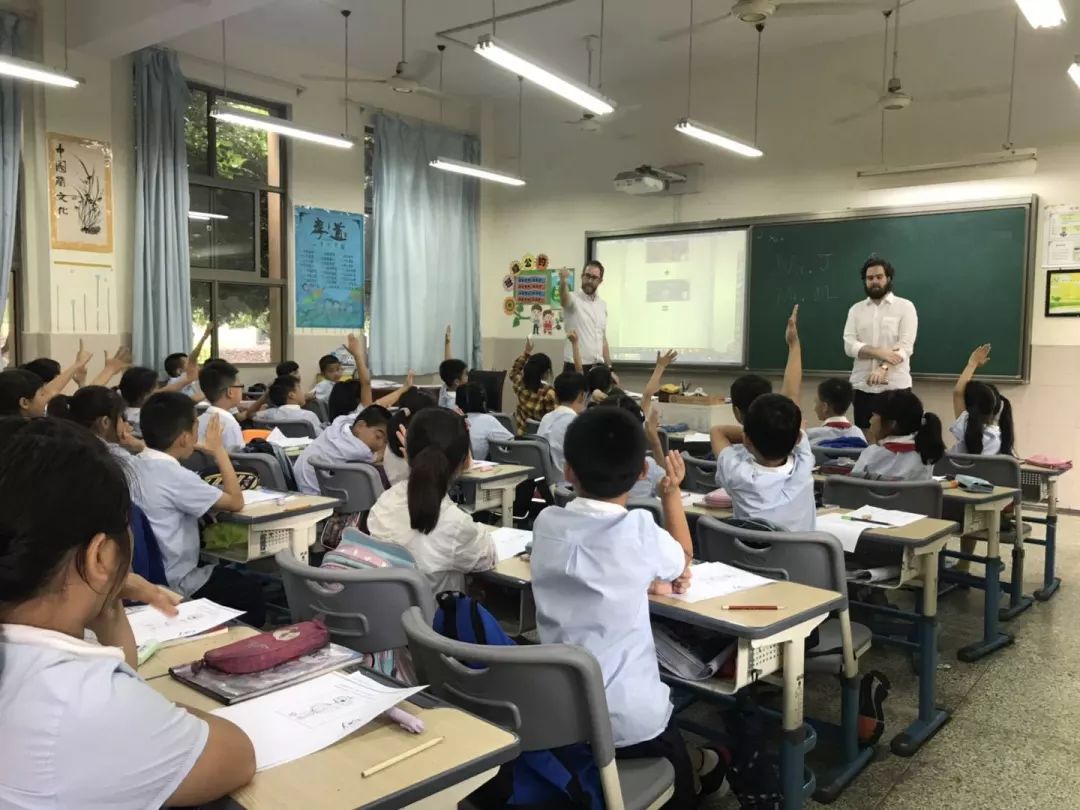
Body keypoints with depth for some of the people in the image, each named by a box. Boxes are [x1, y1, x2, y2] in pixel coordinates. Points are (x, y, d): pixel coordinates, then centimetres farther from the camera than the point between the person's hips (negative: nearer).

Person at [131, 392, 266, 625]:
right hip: (173, 584, -8)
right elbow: (236, 502, -15)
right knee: (252, 592, 11)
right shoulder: (176, 477, -25)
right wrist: (219, 451, -7)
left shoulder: (134, 466, -1)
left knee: (232, 576, 26)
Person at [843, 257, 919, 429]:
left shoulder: (905, 307, 1)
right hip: (863, 387, 3)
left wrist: (883, 367, -25)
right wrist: (879, 352, -18)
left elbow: (905, 346, -10)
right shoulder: (856, 309, 9)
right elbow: (849, 346, -2)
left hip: (895, 387, -3)